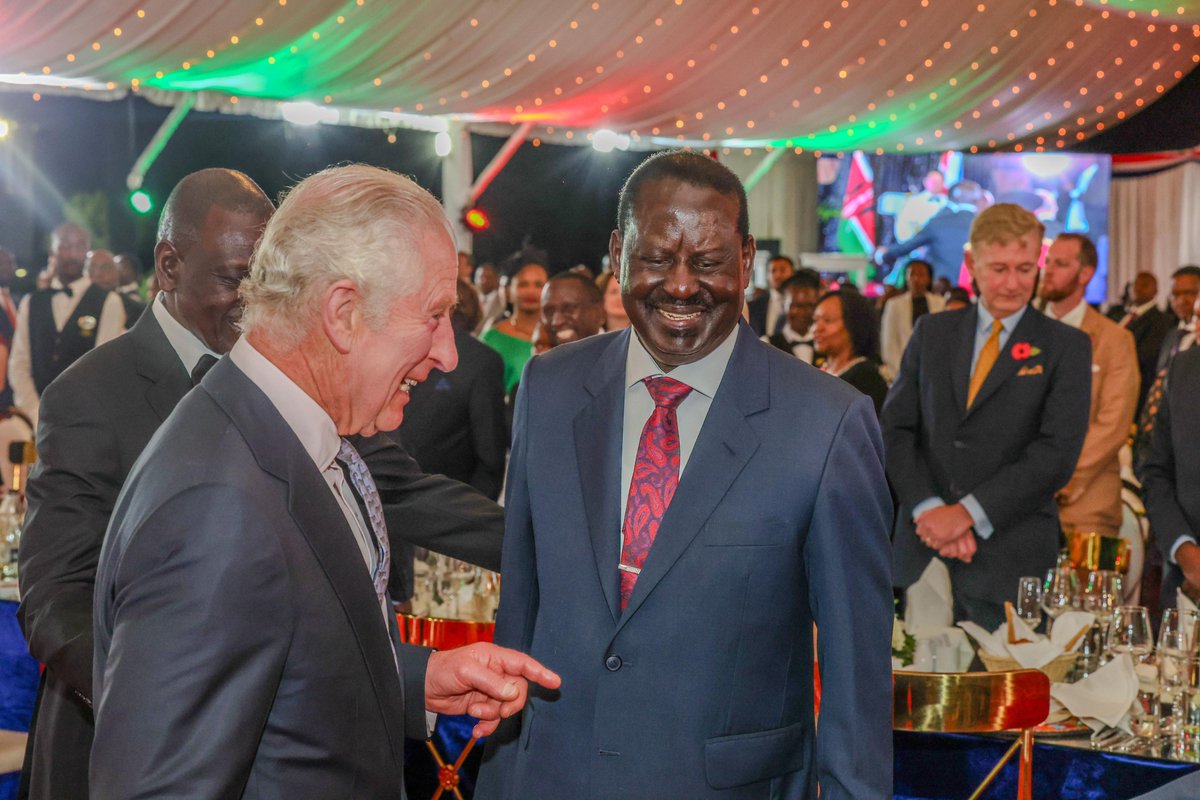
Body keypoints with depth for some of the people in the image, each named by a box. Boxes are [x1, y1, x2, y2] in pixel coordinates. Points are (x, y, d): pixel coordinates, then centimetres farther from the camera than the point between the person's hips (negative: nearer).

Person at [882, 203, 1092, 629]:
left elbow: (1057, 451, -7)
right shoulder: (932, 333, 13)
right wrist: (929, 509, -9)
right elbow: (895, 429, 7)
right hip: (921, 553, 3)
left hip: (1009, 559, -2)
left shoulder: (1065, 347, 3)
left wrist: (968, 513, -13)